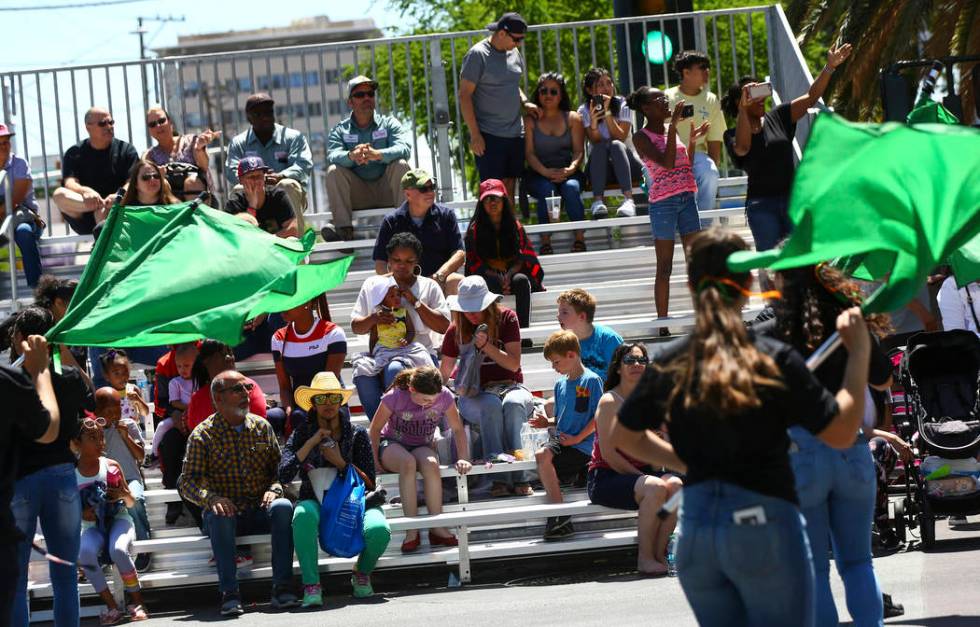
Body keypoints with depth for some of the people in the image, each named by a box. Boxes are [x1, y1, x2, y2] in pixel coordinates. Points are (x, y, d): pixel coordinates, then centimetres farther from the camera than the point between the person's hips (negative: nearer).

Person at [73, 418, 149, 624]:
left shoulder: (112, 467, 2)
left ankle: (137, 603, -14)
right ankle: (112, 606, -21)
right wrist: (81, 514, -14)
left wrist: (124, 495, -14)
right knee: (85, 551, -34)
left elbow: (131, 504, 9)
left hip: (118, 519, 0)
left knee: (118, 550, -34)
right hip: (92, 526, 0)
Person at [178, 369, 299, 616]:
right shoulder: (203, 435, 0)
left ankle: (281, 588, -32)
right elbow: (187, 482, -5)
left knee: (283, 506, -30)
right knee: (218, 517, -37)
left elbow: (279, 468, 11)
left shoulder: (261, 426, 10)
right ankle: (230, 594, -38)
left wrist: (274, 489, -12)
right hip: (227, 511, -2)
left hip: (260, 511, 2)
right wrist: (211, 498, -24)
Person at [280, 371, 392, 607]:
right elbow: (284, 476, -10)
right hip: (315, 501, -1)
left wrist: (341, 463, -13)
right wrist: (311, 443, -14)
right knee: (303, 515, -39)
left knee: (379, 530, -32)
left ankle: (362, 572, 3)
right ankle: (311, 585, -30)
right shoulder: (302, 435, 4)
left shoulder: (357, 434, 5)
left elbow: (370, 483, 0)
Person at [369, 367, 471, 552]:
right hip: (392, 445, -2)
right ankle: (412, 531, -38)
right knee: (408, 462, -39)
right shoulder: (395, 397, -22)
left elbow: (457, 429, -4)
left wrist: (463, 459, -14)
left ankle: (437, 528, -32)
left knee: (430, 464, -37)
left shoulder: (445, 396, -15)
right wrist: (375, 461, -11)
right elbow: (375, 429, -8)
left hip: (423, 446, 2)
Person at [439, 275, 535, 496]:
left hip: (509, 387, 0)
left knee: (513, 404, -37)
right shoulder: (456, 330, 6)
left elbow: (514, 364, -3)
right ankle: (500, 477, -42)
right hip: (475, 394, 0)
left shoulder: (506, 318, 2)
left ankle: (517, 474, -39)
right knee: (491, 405, -37)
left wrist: (486, 346, -15)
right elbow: (444, 372, 12)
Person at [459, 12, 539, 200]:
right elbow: (465, 96, -10)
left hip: (515, 134, 6)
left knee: (509, 185, 8)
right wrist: (475, 134, -15)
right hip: (489, 135, -6)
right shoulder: (478, 55, -10)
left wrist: (525, 103, 5)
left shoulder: (514, 53, 11)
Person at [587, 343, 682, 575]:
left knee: (675, 484, -25)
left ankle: (659, 551, -17)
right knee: (655, 488, -32)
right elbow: (607, 453, -13)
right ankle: (644, 558, -23)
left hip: (639, 472, 6)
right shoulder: (610, 401, -7)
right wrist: (640, 476, -14)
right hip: (605, 477, -6)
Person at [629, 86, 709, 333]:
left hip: (687, 199, 7)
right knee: (665, 266, -4)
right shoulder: (642, 137, -6)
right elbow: (667, 162, -20)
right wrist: (674, 125, -18)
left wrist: (692, 141, 10)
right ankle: (662, 323, -2)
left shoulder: (671, 131, 15)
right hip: (663, 201, -7)